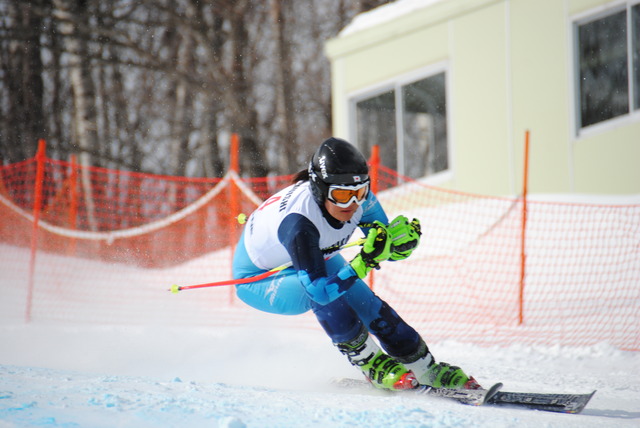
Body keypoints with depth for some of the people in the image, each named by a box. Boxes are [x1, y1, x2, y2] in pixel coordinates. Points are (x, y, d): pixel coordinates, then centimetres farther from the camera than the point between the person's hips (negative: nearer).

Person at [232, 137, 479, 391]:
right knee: (324, 295, -33)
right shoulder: (298, 223, -43)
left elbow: (389, 249, -10)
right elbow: (318, 291, -43)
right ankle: (372, 365, -15)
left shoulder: (359, 198, -24)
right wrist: (365, 262, -53)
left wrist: (400, 238, -33)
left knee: (367, 305, -11)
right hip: (257, 280, -6)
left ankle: (429, 371, 4)